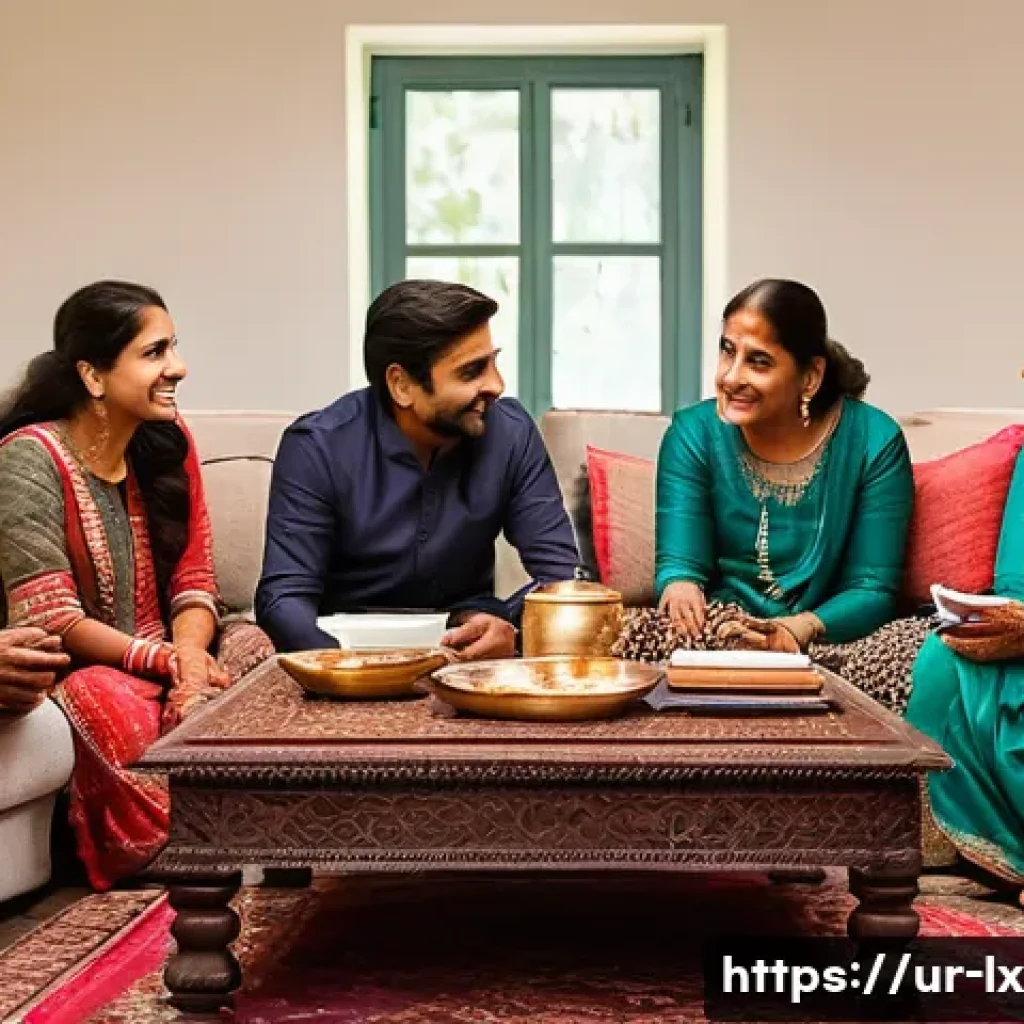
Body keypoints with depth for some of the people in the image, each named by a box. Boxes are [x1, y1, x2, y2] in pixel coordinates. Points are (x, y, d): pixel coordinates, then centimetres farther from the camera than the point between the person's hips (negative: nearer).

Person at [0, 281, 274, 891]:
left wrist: (189, 654, -18)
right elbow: (52, 619, -18)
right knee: (112, 706, -38)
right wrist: (168, 661, -23)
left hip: (165, 657, 5)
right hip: (76, 673, -5)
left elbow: (194, 584, 4)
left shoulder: (169, 442, 5)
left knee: (260, 654, -24)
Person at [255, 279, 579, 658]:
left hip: (468, 647, 2)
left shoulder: (511, 432, -7)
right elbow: (284, 598, -18)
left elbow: (560, 572, -7)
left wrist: (508, 627, -30)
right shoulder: (317, 447, -14)